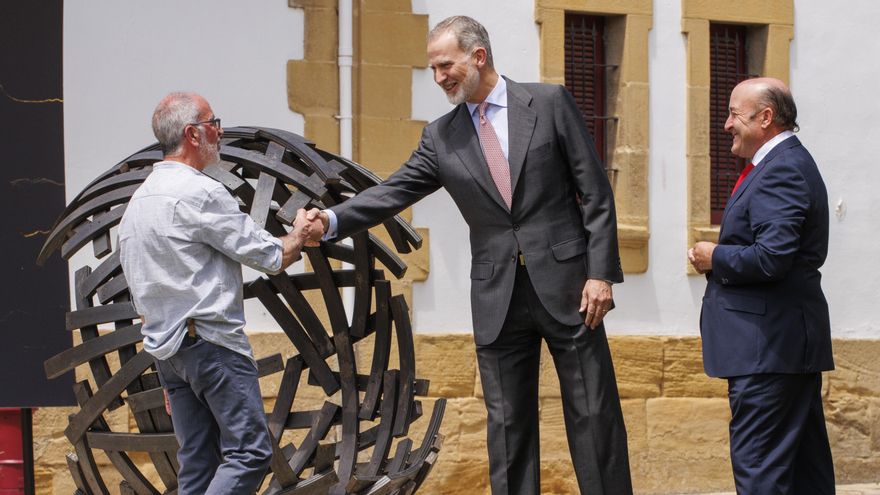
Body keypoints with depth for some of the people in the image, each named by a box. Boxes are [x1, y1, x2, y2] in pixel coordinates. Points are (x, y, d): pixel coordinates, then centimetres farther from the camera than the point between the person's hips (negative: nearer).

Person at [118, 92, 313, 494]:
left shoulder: (138, 200, 16)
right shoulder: (200, 193, -13)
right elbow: (273, 258, -9)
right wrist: (300, 234, 13)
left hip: (164, 345, 9)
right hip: (210, 340, -9)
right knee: (249, 451, -9)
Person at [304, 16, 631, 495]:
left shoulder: (549, 103, -1)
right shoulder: (440, 137, 8)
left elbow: (595, 193, -3)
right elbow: (394, 191, 1)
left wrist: (601, 272, -10)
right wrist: (332, 220, -17)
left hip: (566, 285, -3)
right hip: (498, 298, 3)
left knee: (594, 415, 1)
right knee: (507, 424, 6)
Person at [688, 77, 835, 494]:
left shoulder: (780, 170, -15)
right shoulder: (789, 163, 18)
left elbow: (772, 257, -26)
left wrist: (715, 258, -11)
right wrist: (721, 258, 6)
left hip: (769, 345, -11)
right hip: (790, 339, 11)